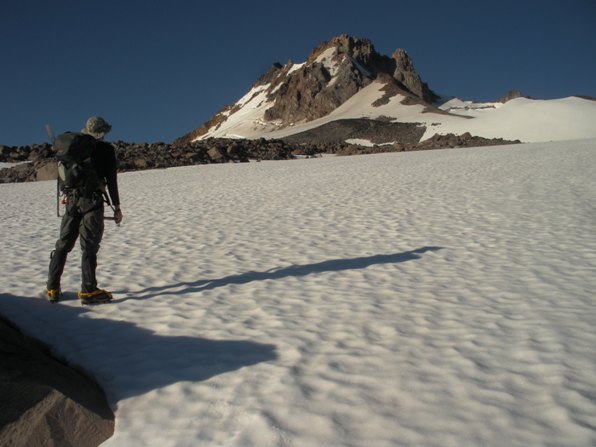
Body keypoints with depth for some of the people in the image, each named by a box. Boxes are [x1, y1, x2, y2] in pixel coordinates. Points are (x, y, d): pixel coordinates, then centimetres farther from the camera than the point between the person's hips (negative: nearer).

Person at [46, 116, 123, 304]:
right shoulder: (106, 149, -1)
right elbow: (111, 180, -5)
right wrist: (117, 207, 0)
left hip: (72, 200, 5)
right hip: (93, 200, -5)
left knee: (63, 244, 11)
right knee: (89, 246, -4)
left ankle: (53, 289, 14)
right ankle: (88, 291, -3)